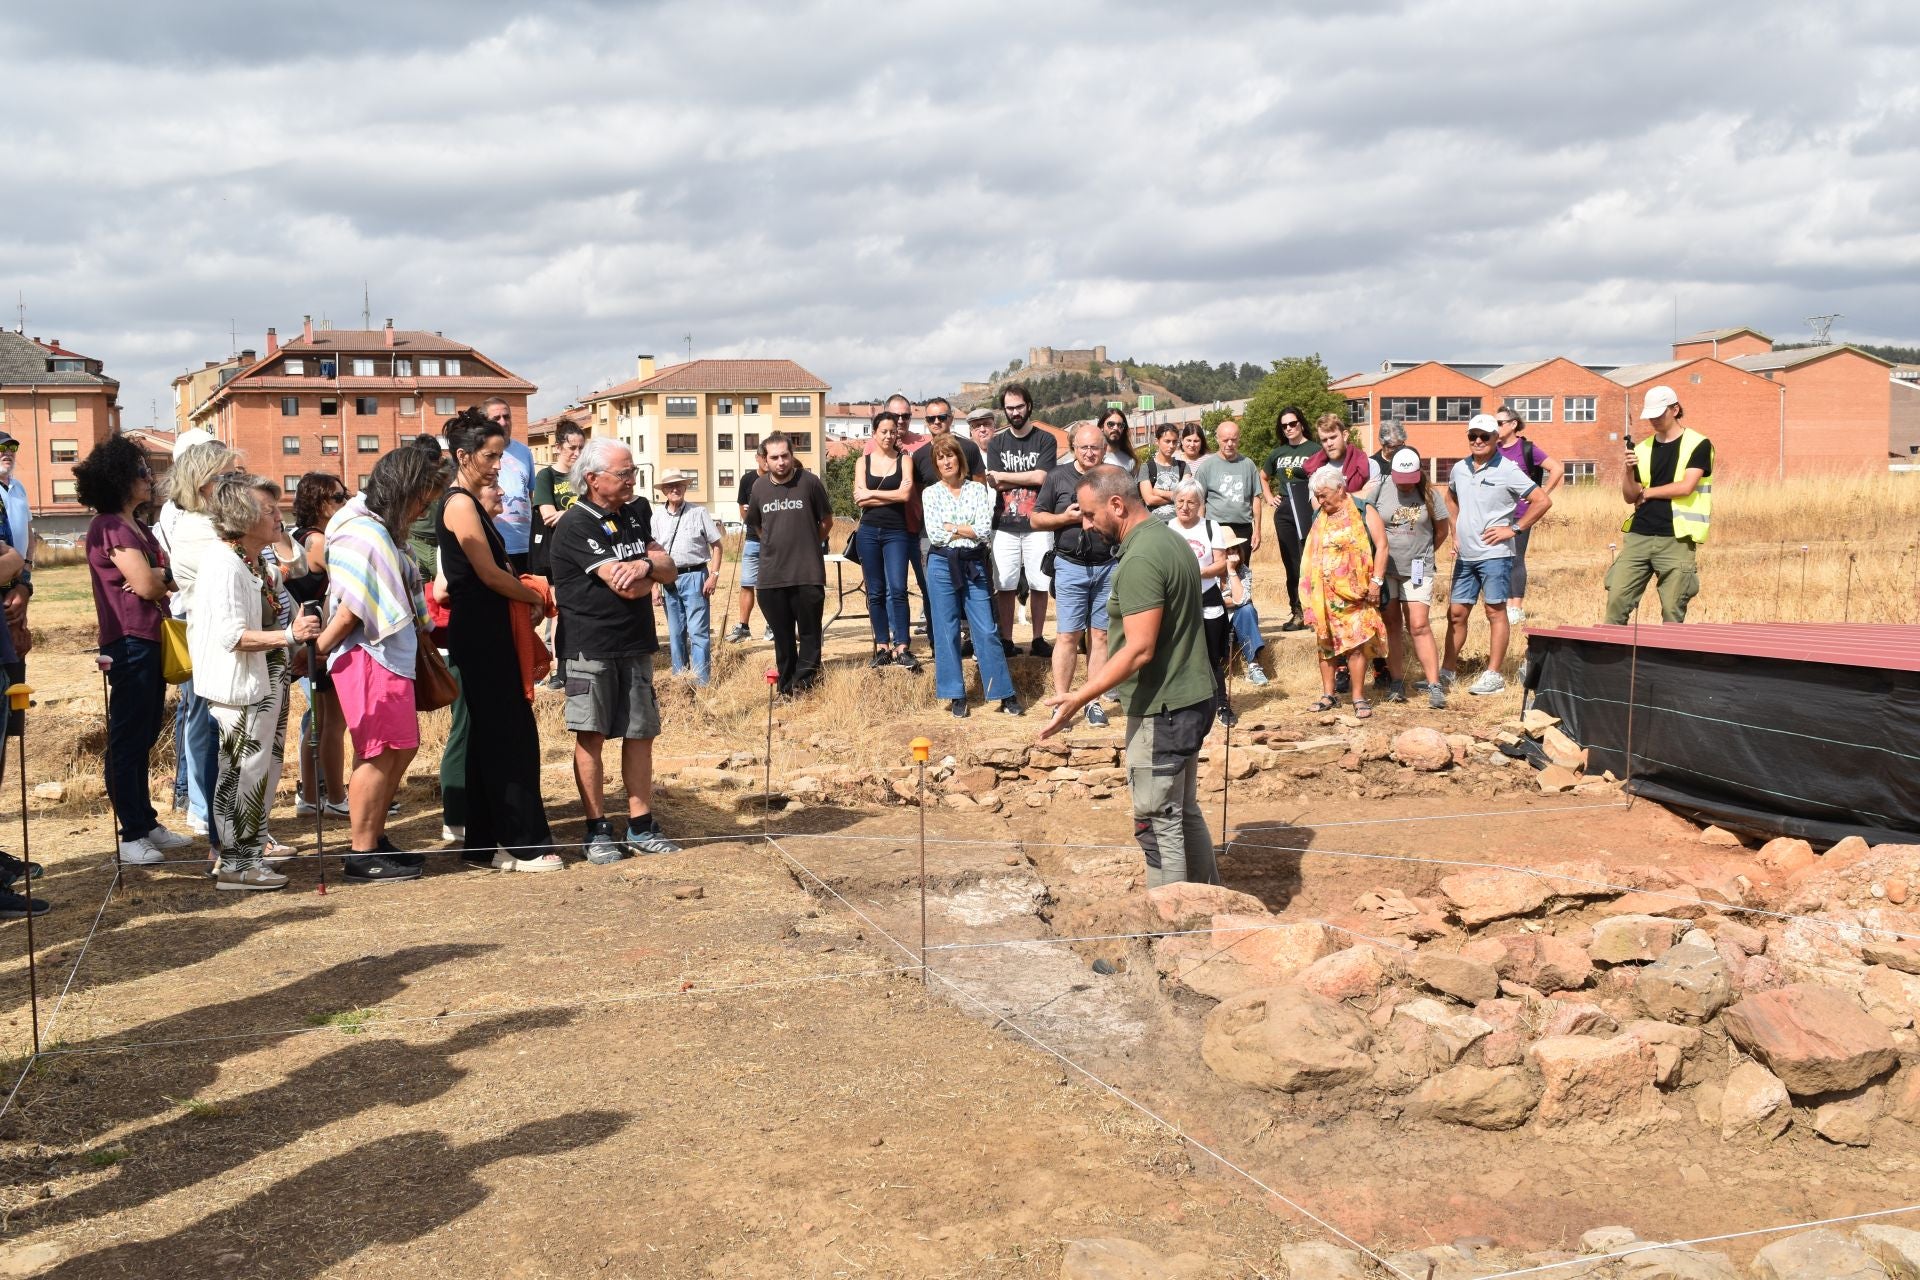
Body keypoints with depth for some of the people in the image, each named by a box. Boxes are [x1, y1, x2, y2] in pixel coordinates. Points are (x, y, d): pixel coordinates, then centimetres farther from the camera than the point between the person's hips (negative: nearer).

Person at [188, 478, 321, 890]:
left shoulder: (256, 563, 12)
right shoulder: (224, 564, -19)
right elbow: (231, 635, -26)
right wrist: (288, 635, -30)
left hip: (264, 682, 10)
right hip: (240, 688, -10)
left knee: (256, 771, 15)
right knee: (245, 771, -5)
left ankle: (246, 854, 24)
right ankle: (235, 863, 2)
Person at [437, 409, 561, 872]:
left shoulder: (470, 503, 17)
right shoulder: (461, 504, -13)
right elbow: (489, 574, -17)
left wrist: (527, 589, 2)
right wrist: (536, 598, -4)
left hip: (487, 632, 10)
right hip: (479, 635, -10)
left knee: (490, 737, 11)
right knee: (509, 736, -7)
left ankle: (486, 843, 16)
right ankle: (524, 845, -3)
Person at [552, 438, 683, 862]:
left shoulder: (636, 514, 11)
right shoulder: (576, 525, -12)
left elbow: (669, 571, 6)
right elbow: (626, 587, -19)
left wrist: (645, 565, -16)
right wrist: (654, 573, 1)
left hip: (636, 644, 6)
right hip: (591, 647, -6)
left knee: (640, 734, 8)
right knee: (591, 736, 0)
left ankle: (641, 826, 17)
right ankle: (598, 830, 9)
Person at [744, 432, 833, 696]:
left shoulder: (810, 482, -6)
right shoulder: (759, 487, 5)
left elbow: (826, 522, 5)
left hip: (808, 574, -3)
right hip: (771, 575, 3)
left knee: (809, 632, 2)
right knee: (782, 635, 10)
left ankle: (803, 679, 11)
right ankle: (787, 685, 18)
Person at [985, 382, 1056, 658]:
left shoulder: (1045, 440, 4)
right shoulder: (996, 444, 10)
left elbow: (1041, 477, -9)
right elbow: (994, 484, -1)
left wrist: (1003, 476, -2)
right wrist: (1029, 478, -7)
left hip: (1037, 524, -1)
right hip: (1004, 524, 1)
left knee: (1039, 584, 1)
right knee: (1003, 586, 0)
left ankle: (1038, 640, 9)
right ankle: (1006, 640, 8)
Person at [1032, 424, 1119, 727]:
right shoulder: (1057, 477, 4)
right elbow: (1036, 520, 6)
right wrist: (1066, 517, -11)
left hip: (1109, 566, 1)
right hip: (1071, 565, -1)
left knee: (1100, 635, 4)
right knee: (1068, 635, -3)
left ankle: (1094, 702, 9)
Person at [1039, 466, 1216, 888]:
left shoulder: (1140, 560, -21)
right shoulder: (1170, 538, 10)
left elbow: (1140, 650, -26)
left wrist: (1080, 697, -24)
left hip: (1161, 710, -10)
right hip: (1191, 699, 10)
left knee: (1159, 823, 0)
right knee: (1186, 812, 20)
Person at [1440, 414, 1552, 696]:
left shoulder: (1507, 471, -9)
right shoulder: (1460, 469, 9)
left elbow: (1543, 501, -11)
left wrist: (1514, 528, -11)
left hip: (1494, 554, -6)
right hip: (1465, 554, 6)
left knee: (1495, 612, -1)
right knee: (1456, 613, 8)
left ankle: (1493, 675, 2)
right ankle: (1446, 672, 14)